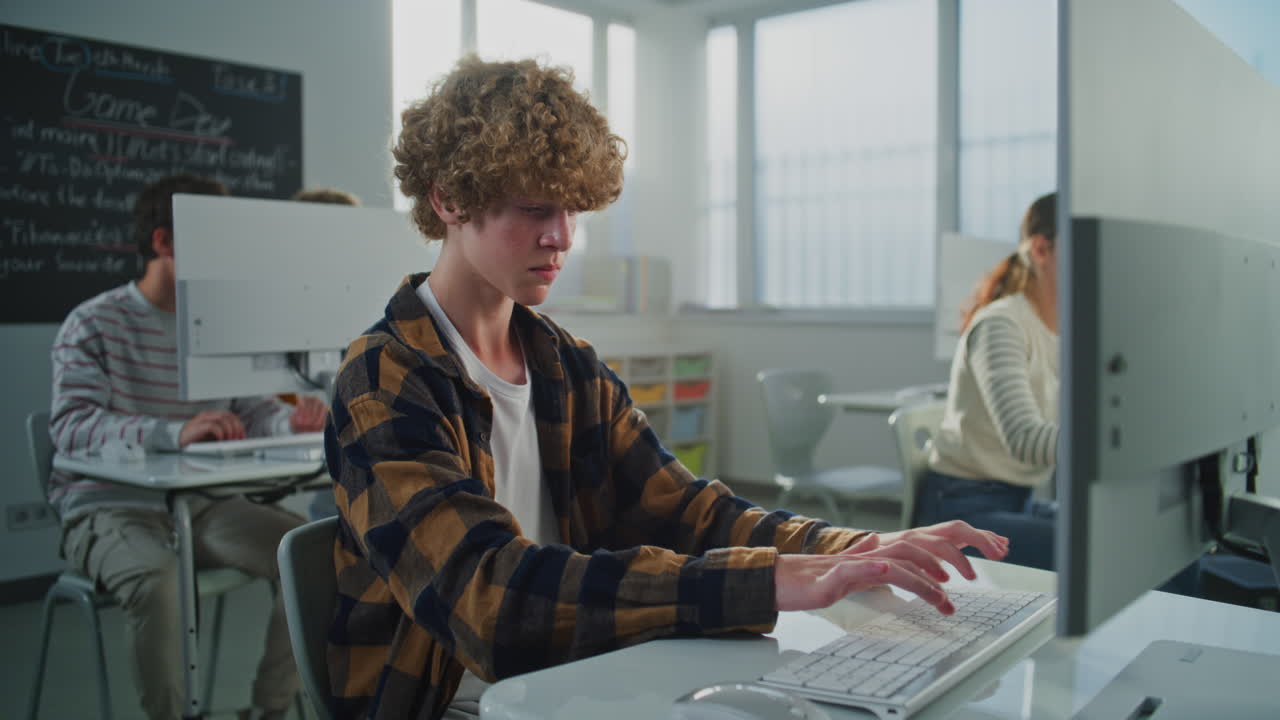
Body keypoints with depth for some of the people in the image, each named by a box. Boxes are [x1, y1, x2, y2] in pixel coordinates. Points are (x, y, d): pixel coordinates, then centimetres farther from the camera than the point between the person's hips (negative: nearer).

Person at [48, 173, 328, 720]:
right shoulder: (95, 323, -6)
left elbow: (252, 410, 9)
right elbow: (70, 426, -20)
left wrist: (292, 419, -17)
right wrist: (174, 432, -38)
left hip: (201, 507, 5)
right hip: (110, 509, -5)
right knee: (157, 577, -35)